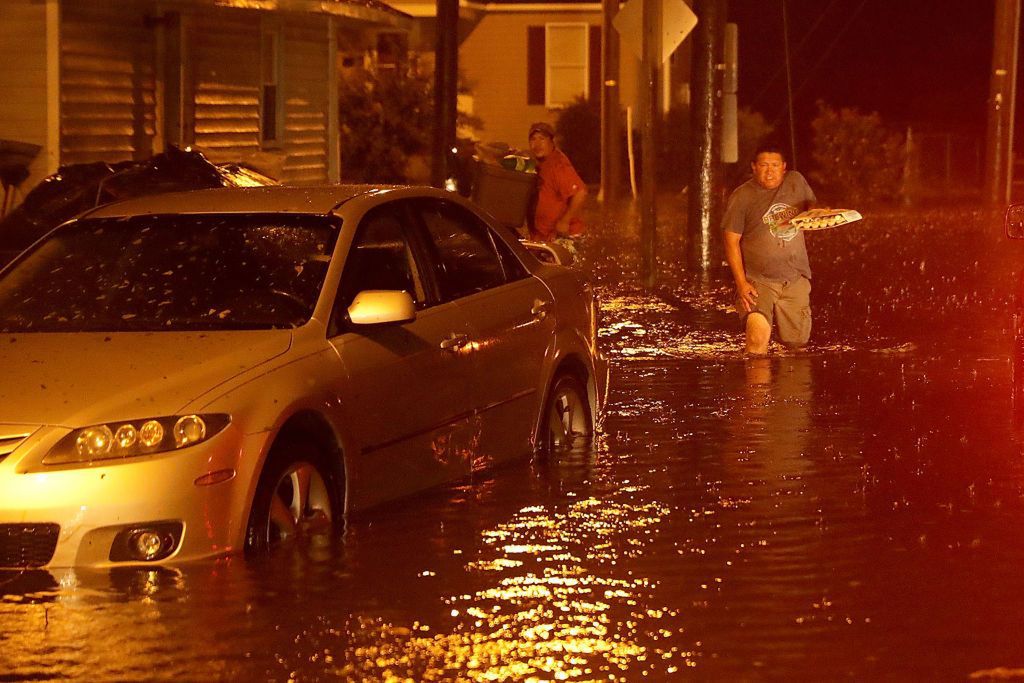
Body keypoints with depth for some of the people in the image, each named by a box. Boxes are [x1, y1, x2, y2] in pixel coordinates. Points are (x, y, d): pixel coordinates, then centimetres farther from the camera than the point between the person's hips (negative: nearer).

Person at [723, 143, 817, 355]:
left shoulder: (796, 181, 6)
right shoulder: (742, 196, -6)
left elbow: (811, 205, 24)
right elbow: (731, 241, -5)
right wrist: (741, 283, -13)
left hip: (795, 280, 4)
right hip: (757, 280, -4)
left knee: (797, 344, 10)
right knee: (759, 338, -26)